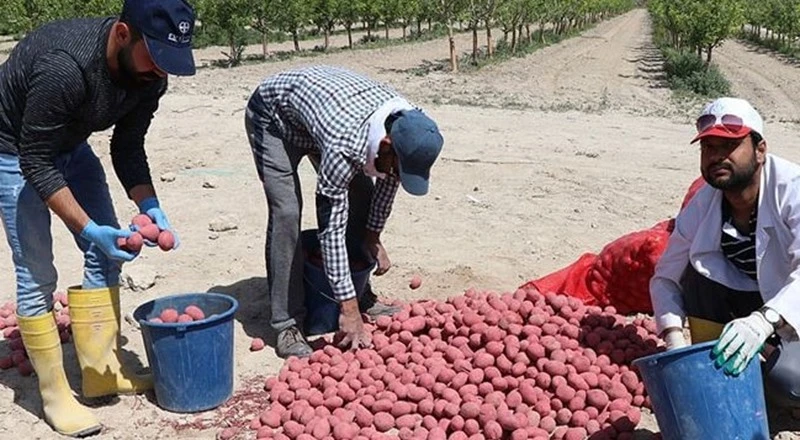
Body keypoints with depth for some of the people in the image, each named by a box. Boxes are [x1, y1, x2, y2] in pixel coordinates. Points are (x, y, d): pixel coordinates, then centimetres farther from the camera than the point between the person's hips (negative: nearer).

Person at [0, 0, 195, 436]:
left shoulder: (150, 76, -17)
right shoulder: (64, 65, -39)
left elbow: (127, 149, -5)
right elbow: (35, 162, -31)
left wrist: (150, 207, -20)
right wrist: (89, 229, -35)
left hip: (69, 144, 7)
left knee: (105, 253, 2)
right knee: (36, 272, -8)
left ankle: (101, 371, 13)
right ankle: (54, 394, 4)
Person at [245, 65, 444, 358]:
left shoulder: (406, 125, -23)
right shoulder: (345, 147, -44)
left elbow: (388, 179, -2)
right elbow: (331, 227, -39)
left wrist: (373, 236, -1)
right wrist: (348, 308, -36)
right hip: (273, 115, -7)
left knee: (360, 195, 0)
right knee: (287, 211, -20)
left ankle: (362, 294, 16)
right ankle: (287, 324, -13)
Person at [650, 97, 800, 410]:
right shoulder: (701, 207, -14)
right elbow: (665, 277, -8)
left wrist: (763, 322, -58)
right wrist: (674, 337, -26)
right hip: (750, 299, 4)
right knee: (700, 268, -24)